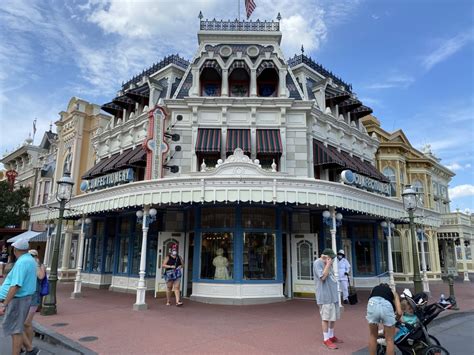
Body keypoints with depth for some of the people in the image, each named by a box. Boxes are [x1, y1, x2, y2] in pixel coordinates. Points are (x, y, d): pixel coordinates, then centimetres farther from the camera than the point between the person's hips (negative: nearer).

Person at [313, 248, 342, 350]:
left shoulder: (327, 263, 15)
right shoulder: (318, 263, -12)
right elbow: (323, 277, -20)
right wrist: (328, 264, -17)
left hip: (333, 294, 9)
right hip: (325, 295, -9)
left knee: (333, 317, 16)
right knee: (326, 318, -3)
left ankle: (331, 336, 30)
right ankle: (326, 339, 8)